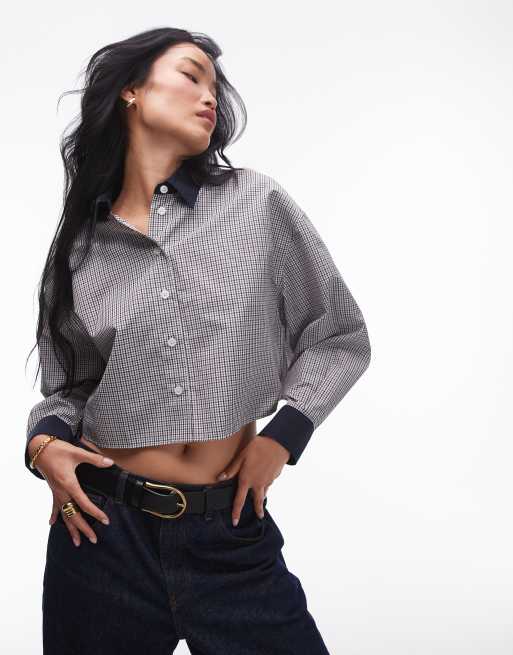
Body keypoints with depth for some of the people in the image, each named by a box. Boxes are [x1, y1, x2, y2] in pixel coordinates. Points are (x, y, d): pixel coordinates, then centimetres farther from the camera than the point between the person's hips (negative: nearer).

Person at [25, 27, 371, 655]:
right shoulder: (80, 246, 4)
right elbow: (66, 388, 13)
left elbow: (341, 336, 5)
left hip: (232, 533, -1)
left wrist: (284, 435, -5)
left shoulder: (255, 203, -2)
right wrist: (45, 441, -7)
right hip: (104, 531, 2)